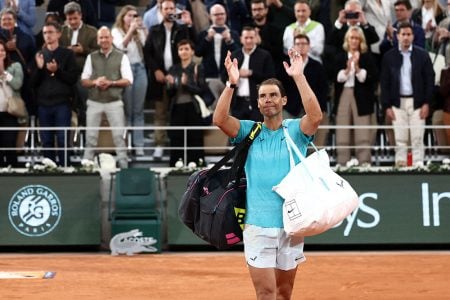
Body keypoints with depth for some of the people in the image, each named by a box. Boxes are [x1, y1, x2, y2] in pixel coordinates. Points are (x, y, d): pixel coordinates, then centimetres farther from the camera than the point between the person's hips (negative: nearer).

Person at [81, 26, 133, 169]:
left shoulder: (121, 57, 2)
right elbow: (84, 80, 7)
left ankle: (123, 165, 2)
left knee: (119, 135, -2)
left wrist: (110, 83, -15)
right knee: (91, 136, 3)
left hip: (114, 102, -2)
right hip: (94, 102, 2)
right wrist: (95, 82, -14)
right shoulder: (91, 57, 8)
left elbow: (128, 80, -2)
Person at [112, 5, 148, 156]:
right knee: (126, 110, -3)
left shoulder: (139, 31, 13)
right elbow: (121, 46, -13)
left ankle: (138, 145, 3)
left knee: (138, 110, 3)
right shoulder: (116, 31, 4)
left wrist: (143, 28, -7)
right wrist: (131, 29, -17)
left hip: (140, 68, 3)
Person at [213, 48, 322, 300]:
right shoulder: (249, 131, 6)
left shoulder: (295, 130, 4)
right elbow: (219, 119, -11)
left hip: (291, 225, 1)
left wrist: (299, 77, -21)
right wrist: (232, 84, -21)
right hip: (257, 225, -1)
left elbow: (316, 117, -17)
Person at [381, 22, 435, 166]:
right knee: (400, 138, 2)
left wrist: (426, 103, -4)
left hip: (417, 102, -1)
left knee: (417, 138, -1)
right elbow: (385, 83, 4)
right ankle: (400, 165, 6)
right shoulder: (389, 56, 4)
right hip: (398, 103, 1)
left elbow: (429, 79, 2)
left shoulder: (422, 55, 2)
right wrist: (387, 106, -1)